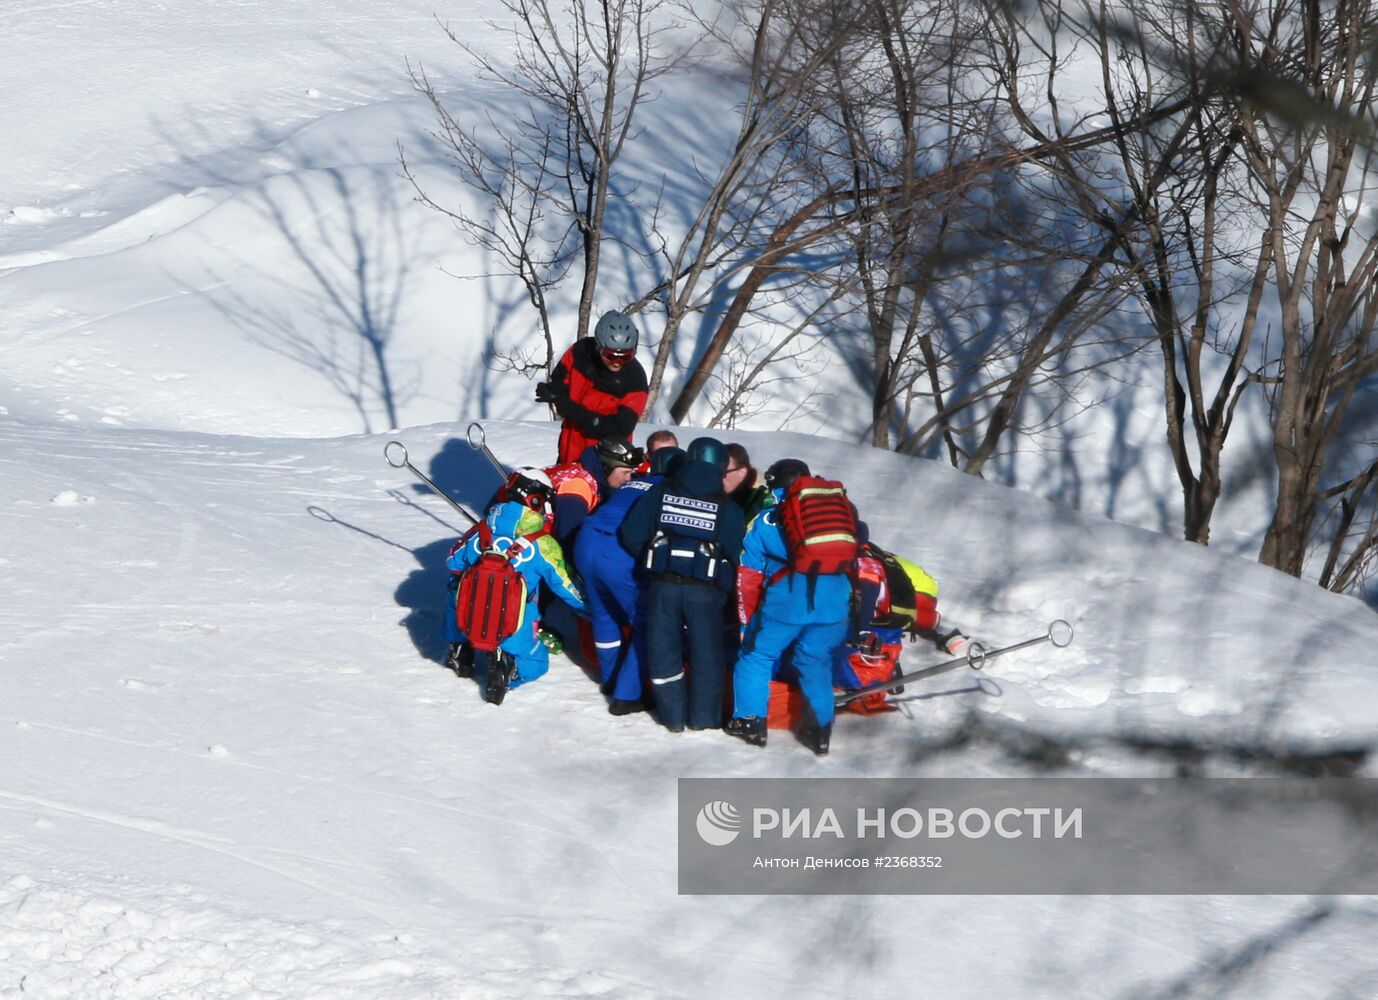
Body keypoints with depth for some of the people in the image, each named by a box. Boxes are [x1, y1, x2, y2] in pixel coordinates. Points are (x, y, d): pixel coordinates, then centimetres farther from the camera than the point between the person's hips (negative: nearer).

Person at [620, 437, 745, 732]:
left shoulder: (660, 494, 3)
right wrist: (724, 587, 16)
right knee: (706, 653, 12)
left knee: (663, 650, 11)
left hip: (663, 583, 1)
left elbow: (631, 534, 1)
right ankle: (704, 716, 16)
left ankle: (673, 716, 15)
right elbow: (736, 553, 1)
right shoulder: (728, 507, 0)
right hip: (705, 589, -1)